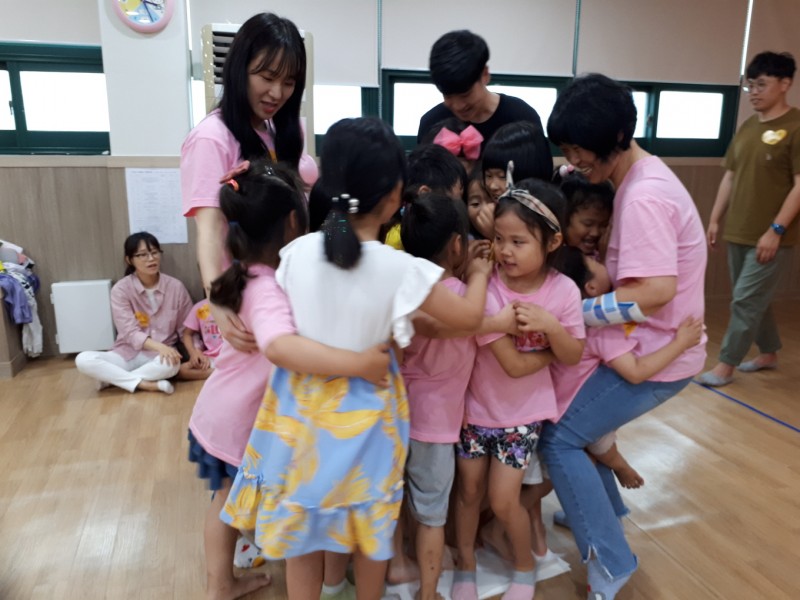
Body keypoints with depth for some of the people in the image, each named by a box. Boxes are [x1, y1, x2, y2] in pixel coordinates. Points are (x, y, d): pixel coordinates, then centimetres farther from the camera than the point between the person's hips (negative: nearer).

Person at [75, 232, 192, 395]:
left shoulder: (175, 286, -3)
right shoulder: (121, 289, -7)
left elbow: (186, 328, 2)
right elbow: (130, 333, -14)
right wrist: (159, 346, -32)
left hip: (161, 354, 0)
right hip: (128, 353, 1)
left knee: (171, 364, -37)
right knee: (83, 360, -25)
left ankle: (113, 378, -17)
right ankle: (144, 384, -27)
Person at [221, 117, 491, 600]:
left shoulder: (297, 252, -11)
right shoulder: (401, 269, -20)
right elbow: (470, 316, -8)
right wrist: (479, 273, 10)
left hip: (303, 404, 3)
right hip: (363, 411, -2)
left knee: (301, 528, 20)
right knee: (371, 526, 23)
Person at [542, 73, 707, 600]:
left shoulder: (642, 197, -25)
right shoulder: (642, 178, 6)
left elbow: (655, 291, -34)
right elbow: (632, 268, 11)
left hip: (658, 355, -9)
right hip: (649, 342, 9)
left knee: (559, 436, -5)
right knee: (577, 414, 21)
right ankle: (602, 510, 40)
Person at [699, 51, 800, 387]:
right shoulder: (746, 128, 11)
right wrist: (715, 219, 11)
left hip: (771, 236, -7)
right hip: (737, 232, 7)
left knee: (745, 300, -4)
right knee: (753, 299, 16)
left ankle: (725, 366, 6)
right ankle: (768, 353, 32)